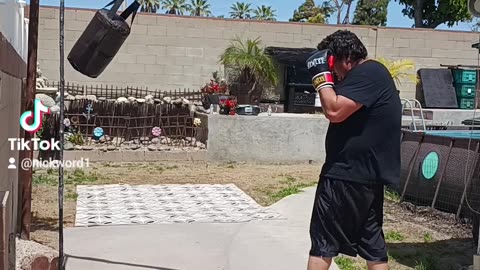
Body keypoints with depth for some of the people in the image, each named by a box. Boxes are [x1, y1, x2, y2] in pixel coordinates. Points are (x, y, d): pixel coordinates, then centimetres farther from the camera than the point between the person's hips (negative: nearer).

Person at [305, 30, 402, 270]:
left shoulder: (367, 74, -15)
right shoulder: (371, 73, 17)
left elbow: (335, 111, -24)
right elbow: (344, 112, 20)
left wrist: (321, 76, -13)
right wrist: (330, 79, 8)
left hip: (347, 174, -10)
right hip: (367, 174, 10)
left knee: (323, 240, 1)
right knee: (372, 243, 12)